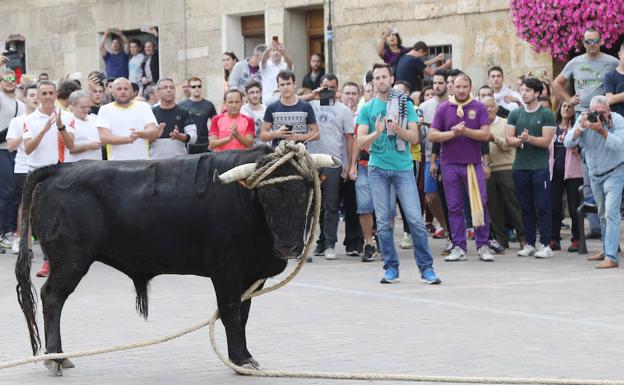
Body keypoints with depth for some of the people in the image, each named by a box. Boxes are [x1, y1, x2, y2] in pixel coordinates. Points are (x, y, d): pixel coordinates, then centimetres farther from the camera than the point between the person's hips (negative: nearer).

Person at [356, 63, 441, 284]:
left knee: (415, 218, -7)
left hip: (403, 167, -1)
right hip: (378, 168, 1)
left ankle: (426, 268, -1)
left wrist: (397, 129, -17)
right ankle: (391, 268, 11)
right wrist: (376, 133, -17)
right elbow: (360, 142, 1)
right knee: (383, 221, 2)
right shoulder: (367, 109, 7)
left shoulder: (405, 105, 5)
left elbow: (414, 137, 1)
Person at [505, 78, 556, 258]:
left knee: (543, 207, -4)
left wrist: (528, 138, -20)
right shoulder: (515, 114, 11)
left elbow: (546, 141, -8)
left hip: (540, 167, -4)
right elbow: (509, 139, 4)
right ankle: (529, 244, 14)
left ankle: (545, 245, -2)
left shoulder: (546, 115, -1)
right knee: (526, 207, 8)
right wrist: (519, 140, -16)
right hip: (520, 167, 4)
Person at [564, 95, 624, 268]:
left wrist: (602, 130, -40)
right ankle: (606, 250, 32)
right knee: (602, 214, 17)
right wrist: (580, 128, -31)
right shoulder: (584, 119, -8)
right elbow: (568, 143, -15)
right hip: (594, 174, 5)